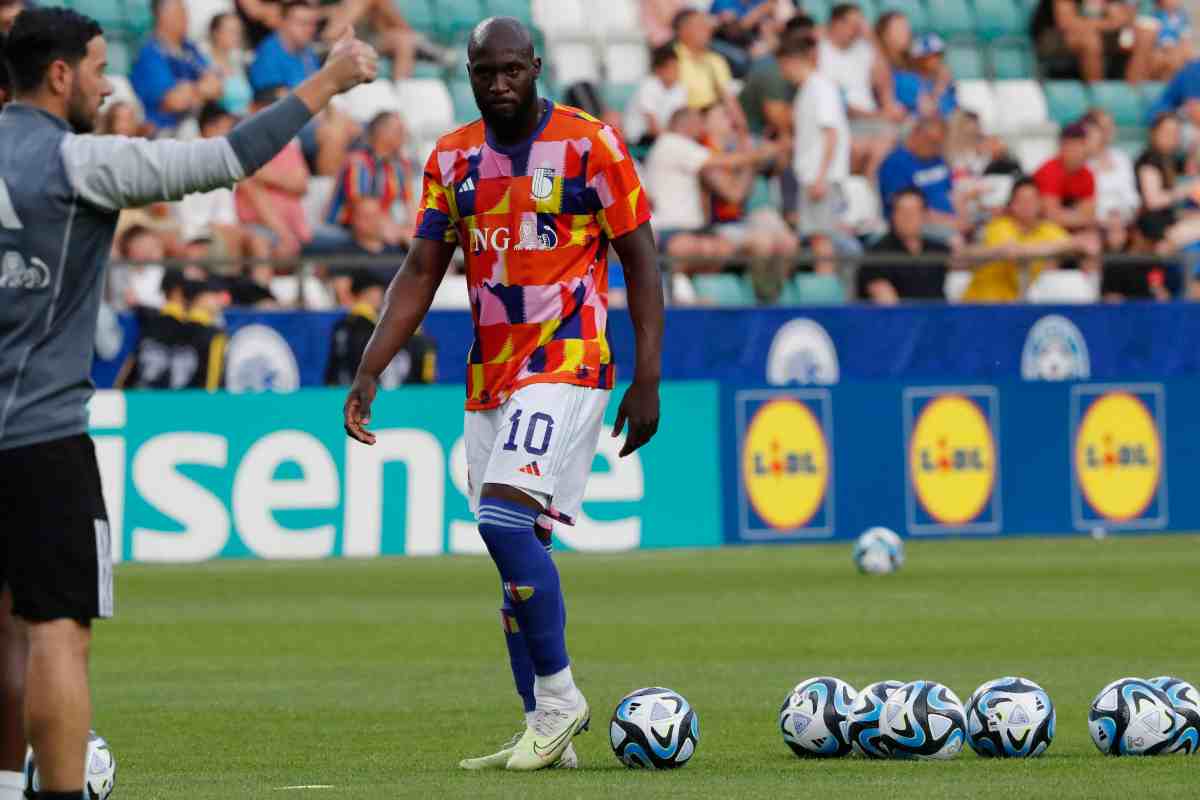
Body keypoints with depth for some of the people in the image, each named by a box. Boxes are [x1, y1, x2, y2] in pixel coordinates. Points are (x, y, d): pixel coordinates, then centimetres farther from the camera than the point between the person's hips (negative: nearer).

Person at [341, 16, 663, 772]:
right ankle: (546, 735, 12)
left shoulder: (590, 143, -5)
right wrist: (369, 373, 2)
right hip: (490, 378, 6)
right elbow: (421, 272, 12)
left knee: (505, 520, -22)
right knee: (516, 548, 6)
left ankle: (559, 697, -10)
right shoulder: (452, 159, 9)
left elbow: (641, 260, -2)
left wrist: (647, 381, -7)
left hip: (568, 364, -6)